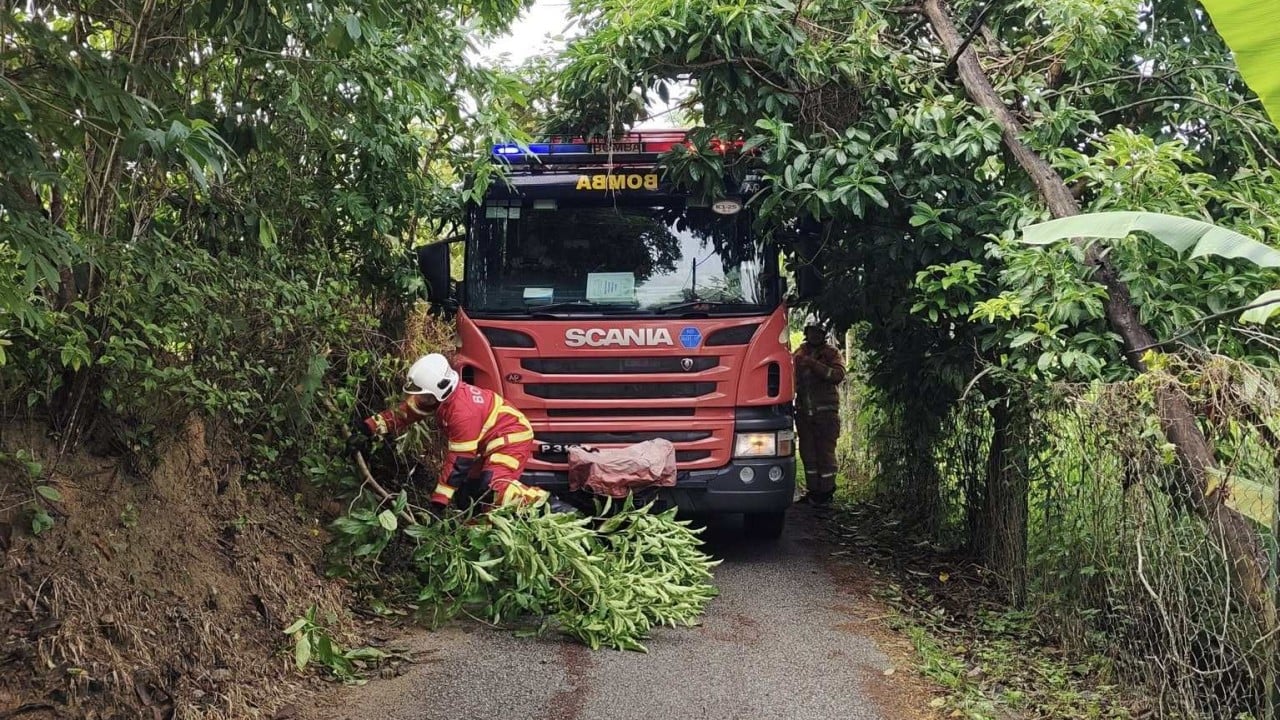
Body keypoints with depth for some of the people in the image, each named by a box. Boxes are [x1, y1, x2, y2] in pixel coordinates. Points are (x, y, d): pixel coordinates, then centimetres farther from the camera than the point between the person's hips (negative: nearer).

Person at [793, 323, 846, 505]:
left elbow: (839, 374, -17)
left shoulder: (831, 353, 0)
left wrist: (814, 364, -23)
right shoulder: (799, 353, 12)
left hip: (826, 411, -5)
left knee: (825, 451, -3)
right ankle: (813, 490, 20)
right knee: (807, 451, 11)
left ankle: (826, 492, 5)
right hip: (804, 411, 5)